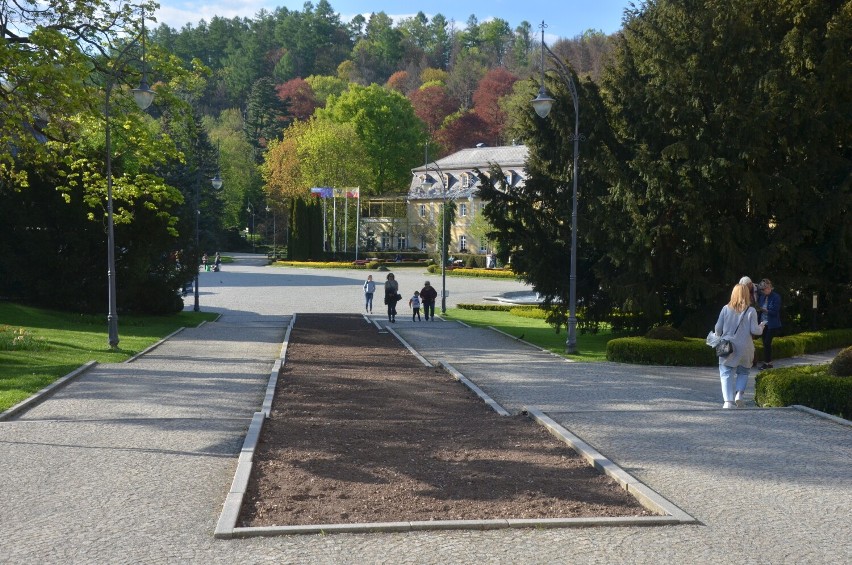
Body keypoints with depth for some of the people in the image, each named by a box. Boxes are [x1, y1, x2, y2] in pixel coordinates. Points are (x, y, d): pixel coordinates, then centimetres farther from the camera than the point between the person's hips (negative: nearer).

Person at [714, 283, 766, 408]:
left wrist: (718, 337, 21)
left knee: (726, 374, 1)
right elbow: (754, 330, -6)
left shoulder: (726, 309, -2)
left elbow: (718, 328, 1)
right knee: (743, 372, 19)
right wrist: (761, 327, 15)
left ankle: (728, 401, -14)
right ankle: (739, 393, -3)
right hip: (744, 349, 0)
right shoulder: (751, 311, -5)